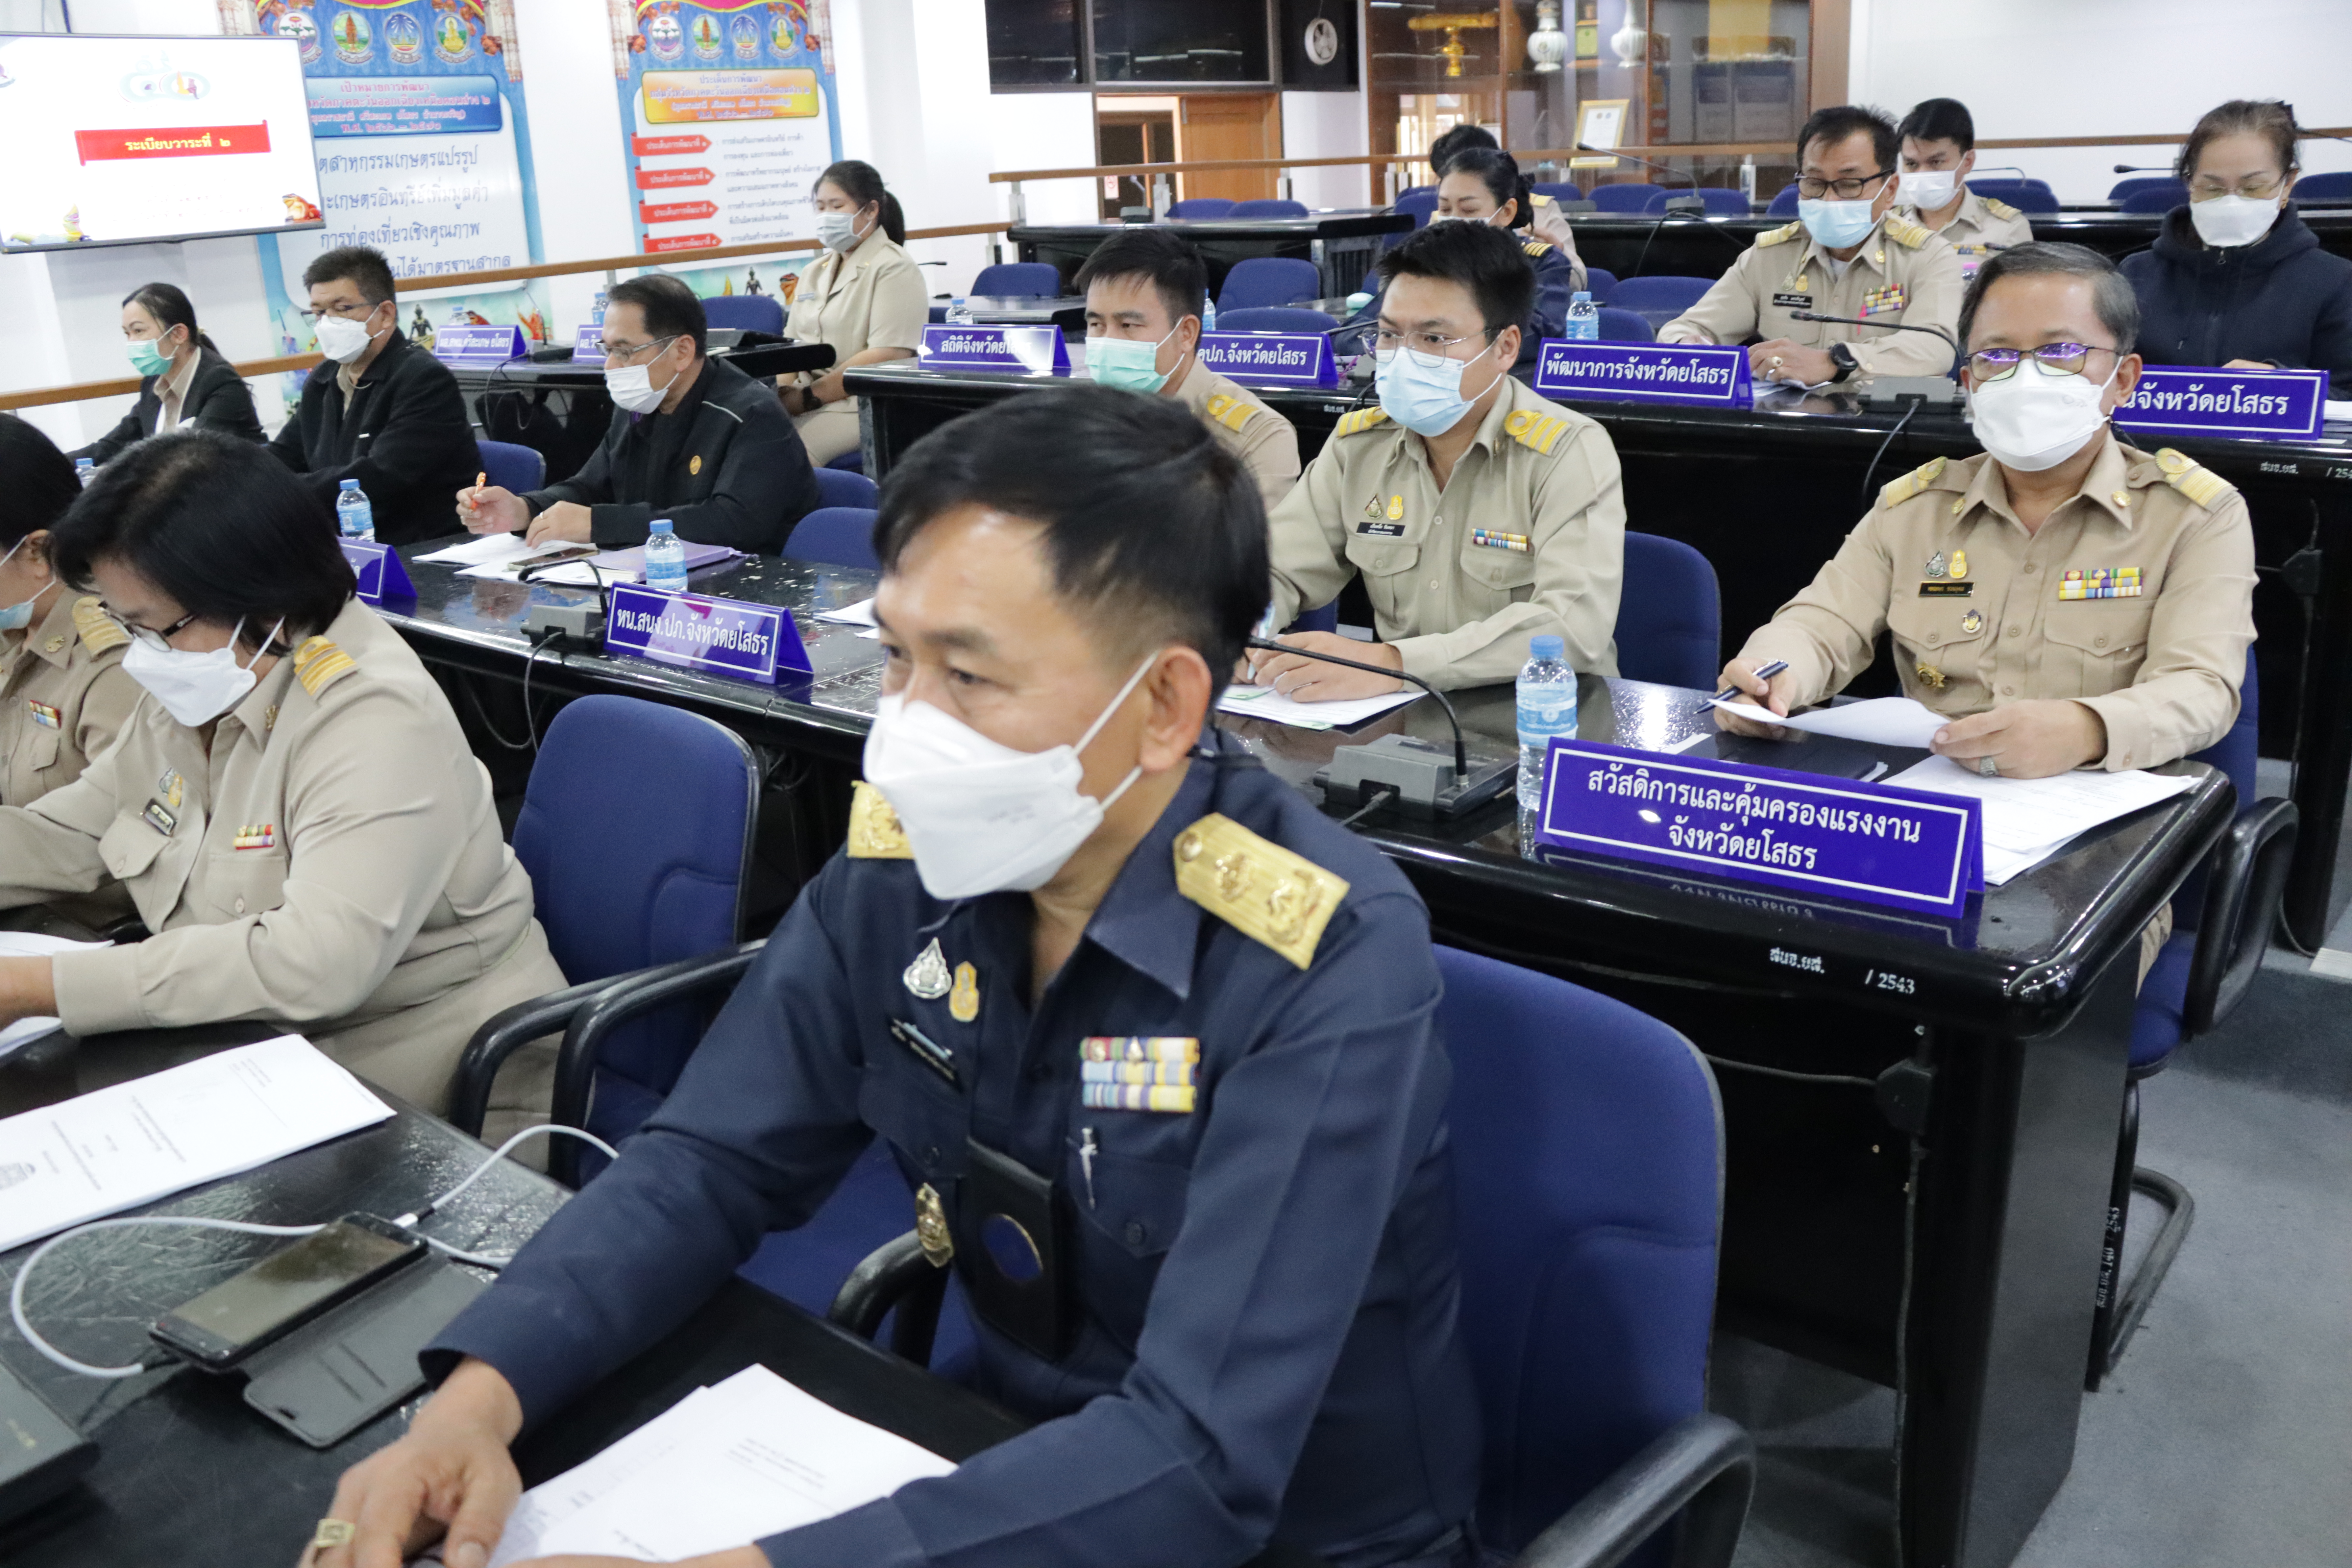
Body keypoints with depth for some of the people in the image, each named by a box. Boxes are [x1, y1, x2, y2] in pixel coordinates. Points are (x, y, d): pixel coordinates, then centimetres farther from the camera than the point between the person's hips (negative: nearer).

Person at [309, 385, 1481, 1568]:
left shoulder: (1328, 963, -26)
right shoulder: (902, 862, -9)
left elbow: (1204, 1461, -30)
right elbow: (712, 1161, -4)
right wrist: (479, 1395, -20)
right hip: (1010, 1459, 5)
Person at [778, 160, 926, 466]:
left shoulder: (894, 269, -4)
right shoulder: (816, 272, 21)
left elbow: (886, 357, -16)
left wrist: (809, 397, -16)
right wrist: (783, 392, -3)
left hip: (861, 405, -7)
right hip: (805, 400, 7)